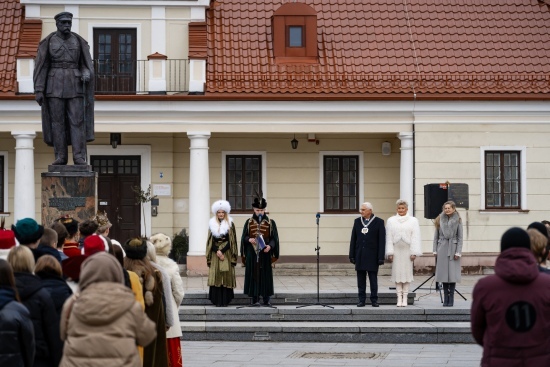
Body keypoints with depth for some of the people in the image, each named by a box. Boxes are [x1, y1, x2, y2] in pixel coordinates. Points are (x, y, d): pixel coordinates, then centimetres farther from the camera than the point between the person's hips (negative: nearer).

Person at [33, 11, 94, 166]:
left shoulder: (79, 41, 5)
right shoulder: (47, 42, 1)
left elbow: (86, 66, 5)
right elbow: (41, 67, 0)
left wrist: (86, 75, -19)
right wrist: (38, 90, -7)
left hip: (74, 85, 1)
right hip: (55, 85, 0)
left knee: (77, 120, -6)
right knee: (57, 121, -1)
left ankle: (79, 157, -4)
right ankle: (61, 157, 5)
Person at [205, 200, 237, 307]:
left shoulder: (230, 224, 3)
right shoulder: (212, 224, 9)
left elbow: (231, 241, -2)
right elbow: (210, 241, 6)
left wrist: (222, 251, -12)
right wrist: (217, 251, -9)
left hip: (227, 253, -2)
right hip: (215, 254, 2)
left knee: (226, 276, -3)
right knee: (216, 276, -3)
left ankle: (225, 301, -1)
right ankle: (217, 301, -1)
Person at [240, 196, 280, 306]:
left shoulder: (270, 223, 4)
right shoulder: (249, 222, 7)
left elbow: (274, 238, 2)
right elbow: (244, 237, 9)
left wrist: (270, 246, -16)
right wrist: (249, 239, -13)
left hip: (265, 253, -1)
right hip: (252, 253, 1)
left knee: (266, 275, -1)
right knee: (253, 274, 0)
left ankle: (266, 299, 3)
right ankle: (255, 298, 5)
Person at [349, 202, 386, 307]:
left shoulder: (379, 222, -2)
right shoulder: (357, 221, 10)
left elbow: (382, 240, -4)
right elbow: (353, 239, 10)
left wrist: (381, 257, -10)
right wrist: (352, 255, 5)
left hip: (372, 256, -3)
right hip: (360, 255, 3)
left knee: (373, 279, 1)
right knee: (361, 279, 4)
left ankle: (374, 300, 7)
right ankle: (361, 300, 9)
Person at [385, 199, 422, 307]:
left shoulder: (413, 221, 6)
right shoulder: (391, 221, 9)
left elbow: (415, 238, 2)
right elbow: (389, 238, 6)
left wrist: (414, 253, -6)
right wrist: (390, 253, -1)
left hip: (407, 250, -1)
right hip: (396, 250, 1)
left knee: (407, 273, -1)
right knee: (397, 273, 0)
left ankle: (405, 297, 5)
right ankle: (399, 297, 3)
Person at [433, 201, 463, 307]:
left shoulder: (457, 220, 1)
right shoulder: (440, 220, 7)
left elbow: (460, 237, 0)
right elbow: (436, 236, 9)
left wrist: (458, 252, -7)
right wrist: (435, 250, 3)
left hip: (453, 248, -2)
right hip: (442, 248, 2)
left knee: (452, 273, -3)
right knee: (444, 273, 2)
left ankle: (451, 298, 2)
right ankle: (446, 298, 8)